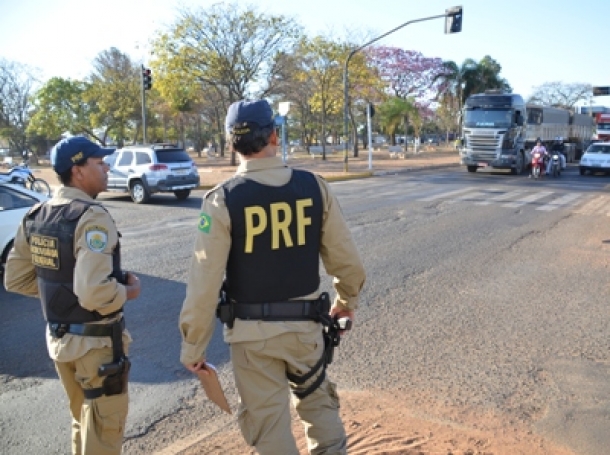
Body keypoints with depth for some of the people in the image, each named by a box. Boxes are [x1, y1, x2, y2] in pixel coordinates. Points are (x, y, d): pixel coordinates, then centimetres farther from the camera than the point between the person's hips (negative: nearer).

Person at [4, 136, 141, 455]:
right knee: (105, 427, 11)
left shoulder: (35, 216, 2)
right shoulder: (92, 217, -22)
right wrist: (126, 292, -13)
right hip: (95, 341, -8)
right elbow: (94, 293, -31)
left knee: (83, 421, 26)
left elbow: (16, 279, 8)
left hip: (57, 337, 8)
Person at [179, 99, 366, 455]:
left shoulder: (223, 200, -14)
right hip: (305, 324, 2)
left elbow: (205, 283, -14)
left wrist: (193, 346, -1)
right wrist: (347, 301, 19)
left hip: (252, 332, -2)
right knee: (320, 405, 26)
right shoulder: (315, 187, -7)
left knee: (269, 423, 16)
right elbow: (347, 260, -1)